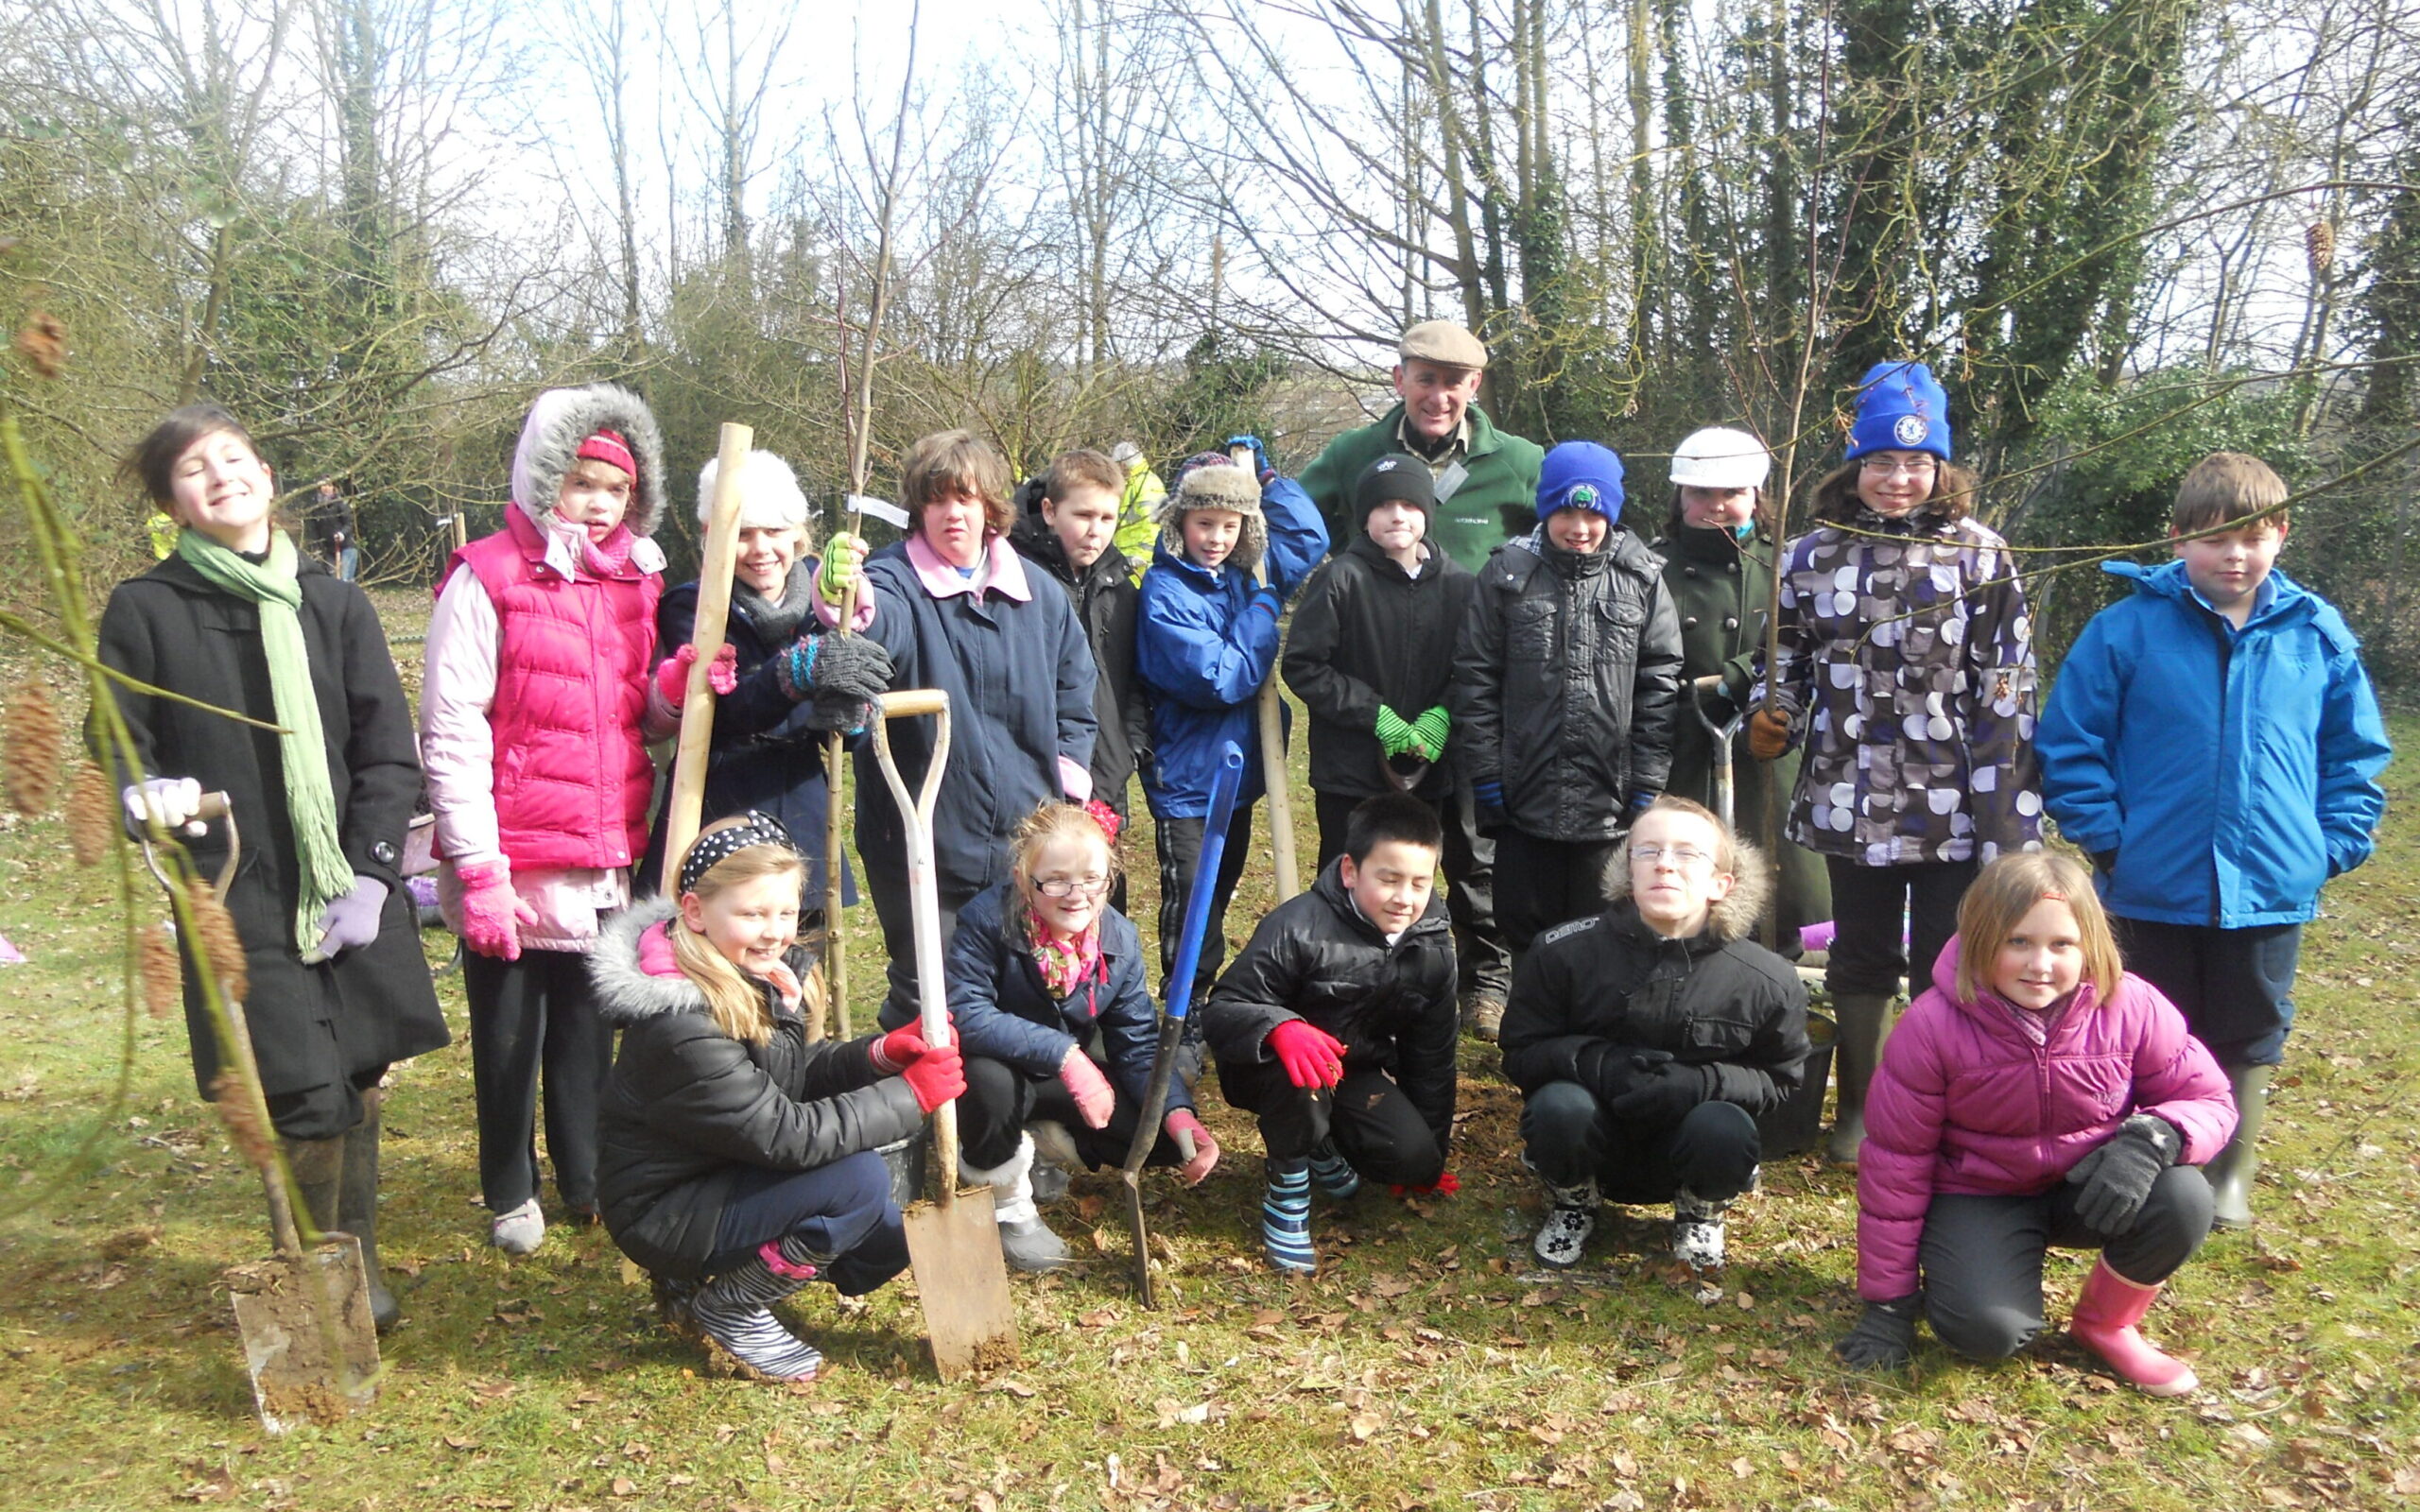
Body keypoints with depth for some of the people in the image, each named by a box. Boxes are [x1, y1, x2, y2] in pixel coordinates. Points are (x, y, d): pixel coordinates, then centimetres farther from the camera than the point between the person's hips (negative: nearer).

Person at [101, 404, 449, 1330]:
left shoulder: (333, 603, 7)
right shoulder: (146, 610, 1)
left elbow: (390, 755, 5)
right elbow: (118, 741, 5)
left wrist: (372, 876, -5)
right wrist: (149, 795, -18)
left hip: (355, 896, 3)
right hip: (240, 903, -3)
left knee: (365, 1082, 5)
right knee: (309, 1100, -7)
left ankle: (358, 1262, 28)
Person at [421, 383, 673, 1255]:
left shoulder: (634, 578, 8)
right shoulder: (487, 580, -9)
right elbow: (451, 733, -11)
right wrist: (476, 868, -15)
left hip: (608, 856, 5)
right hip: (514, 861, -4)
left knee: (589, 1027, 16)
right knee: (509, 1035, 11)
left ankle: (588, 1177, 32)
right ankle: (510, 1194, 29)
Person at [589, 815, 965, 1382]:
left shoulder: (760, 976, -3)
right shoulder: (682, 1025, -29)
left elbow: (800, 1070, 4)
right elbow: (784, 1134, -29)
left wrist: (881, 1054, -15)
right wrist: (911, 1094, -25)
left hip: (727, 1177, 9)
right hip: (663, 1214, -9)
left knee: (890, 1238, 6)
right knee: (860, 1181, -24)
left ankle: (705, 1274, 15)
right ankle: (726, 1313, -4)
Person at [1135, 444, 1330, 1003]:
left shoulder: (1244, 574, 3)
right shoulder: (1166, 589, -18)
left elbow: (1311, 537, 18)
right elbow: (1218, 679, -24)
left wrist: (1265, 476, 7)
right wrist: (1264, 608, -14)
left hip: (1239, 771, 7)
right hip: (1187, 780, -7)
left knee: (1219, 899, 18)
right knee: (1190, 911, 0)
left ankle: (1211, 1006, 31)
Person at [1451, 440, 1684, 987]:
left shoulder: (1643, 579, 1)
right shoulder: (1508, 573, 0)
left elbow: (1660, 685, 1)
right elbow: (1475, 679, 0)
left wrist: (1647, 782, -4)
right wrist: (1486, 773, -5)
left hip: (1610, 801, 0)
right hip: (1526, 795, 0)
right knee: (1526, 925, 11)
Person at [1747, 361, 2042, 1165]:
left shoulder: (1980, 555, -3)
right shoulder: (1815, 553, 3)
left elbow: (2006, 692, -6)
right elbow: (1790, 662, 14)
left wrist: (2008, 815, -11)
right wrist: (1769, 720, -8)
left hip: (1953, 807, -2)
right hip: (1852, 802, 2)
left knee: (1947, 971, 8)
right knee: (1861, 961, 15)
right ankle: (1859, 1109, 31)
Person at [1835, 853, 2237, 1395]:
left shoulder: (2131, 1008, -16)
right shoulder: (1933, 1026, -21)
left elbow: (2209, 1101, -3)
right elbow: (1895, 1161, -13)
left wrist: (2152, 1138, -30)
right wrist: (1889, 1301, -9)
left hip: (2089, 1187, 3)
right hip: (1978, 1197, -3)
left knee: (2182, 1200, -28)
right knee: (1985, 1328, -28)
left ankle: (2105, 1325, 2)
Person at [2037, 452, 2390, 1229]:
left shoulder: (2319, 637, -1)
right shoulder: (2128, 629, -10)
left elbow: (2356, 753, 9)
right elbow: (2070, 742, -6)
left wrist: (2335, 844, 0)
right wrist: (2104, 835, -10)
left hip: (2270, 892, 2)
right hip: (2153, 887, -2)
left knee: (2250, 1042, 15)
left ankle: (2229, 1178, 33)